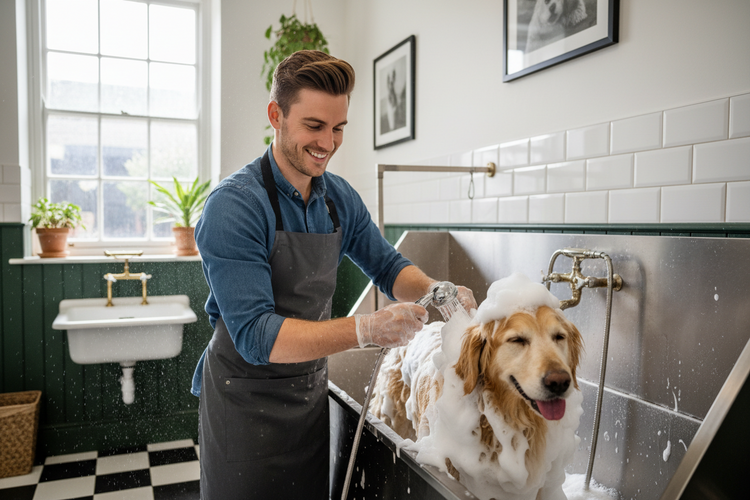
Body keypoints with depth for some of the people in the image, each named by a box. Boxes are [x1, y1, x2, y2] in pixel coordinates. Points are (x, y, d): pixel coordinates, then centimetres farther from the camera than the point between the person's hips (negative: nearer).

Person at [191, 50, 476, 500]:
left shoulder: (341, 198, -1)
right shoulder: (234, 206, -22)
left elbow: (386, 265, 7)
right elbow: (255, 335, -27)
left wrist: (436, 291, -15)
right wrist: (365, 331, -38)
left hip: (311, 392, 6)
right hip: (247, 400, -5)